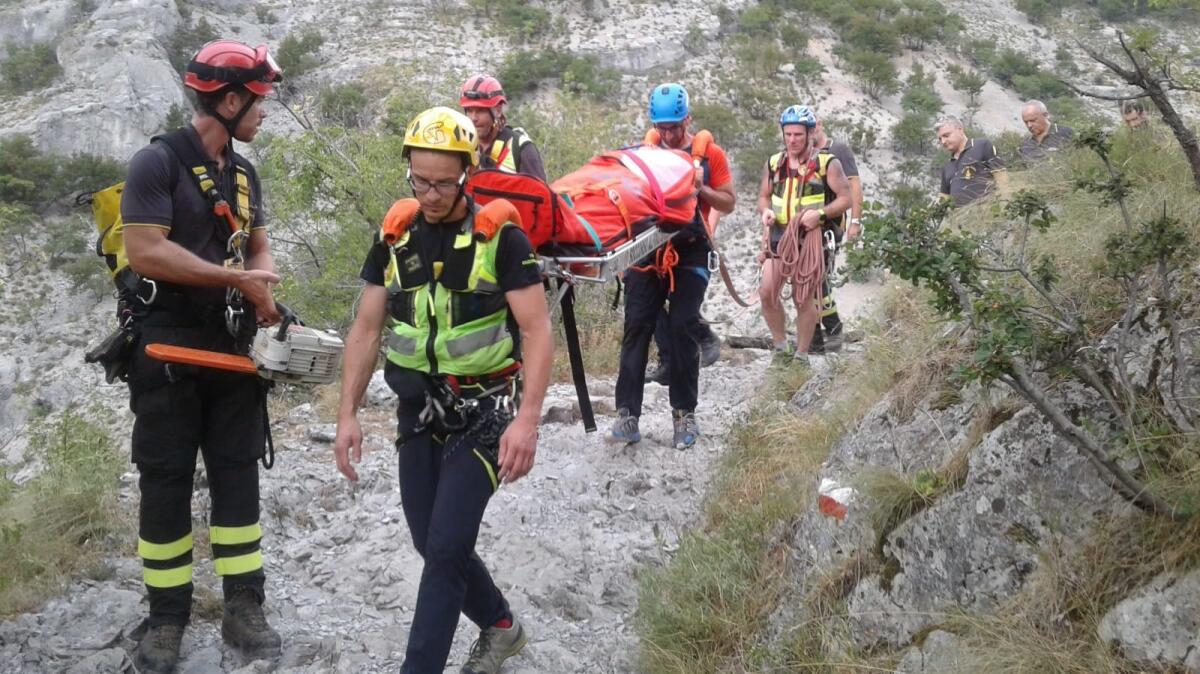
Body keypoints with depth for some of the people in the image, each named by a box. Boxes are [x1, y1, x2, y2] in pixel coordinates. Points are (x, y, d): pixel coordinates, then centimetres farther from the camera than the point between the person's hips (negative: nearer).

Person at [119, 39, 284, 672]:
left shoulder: (244, 172, 11)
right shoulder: (157, 162, -12)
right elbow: (145, 251, -21)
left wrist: (263, 293, -5)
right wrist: (236, 278, -17)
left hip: (232, 346, 6)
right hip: (168, 349, -6)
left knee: (238, 474, 6)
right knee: (166, 478, 2)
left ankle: (243, 608, 13)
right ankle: (167, 617, 11)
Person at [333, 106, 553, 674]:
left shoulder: (500, 235, -12)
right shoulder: (395, 235, 1)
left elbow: (538, 331, -15)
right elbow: (366, 329, 5)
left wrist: (527, 419, -25)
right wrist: (347, 414, -2)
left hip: (484, 411, -5)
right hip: (418, 411, 5)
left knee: (446, 547, -10)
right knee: (432, 544, 13)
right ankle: (501, 626, 36)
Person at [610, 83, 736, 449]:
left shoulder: (710, 154, 2)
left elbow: (727, 203, 3)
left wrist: (699, 187, -15)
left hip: (689, 252, -2)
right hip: (646, 249, 2)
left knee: (683, 328, -5)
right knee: (636, 326, -4)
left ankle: (685, 414, 5)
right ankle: (627, 414, -2)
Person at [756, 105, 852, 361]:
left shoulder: (827, 163, -5)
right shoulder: (774, 163, 7)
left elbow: (846, 198, -5)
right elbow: (764, 195, 18)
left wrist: (820, 214, -20)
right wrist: (765, 211, -5)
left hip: (810, 237, -3)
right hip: (779, 235, 3)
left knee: (803, 299, 0)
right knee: (767, 292, -10)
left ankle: (801, 355, 13)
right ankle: (781, 348, 7)